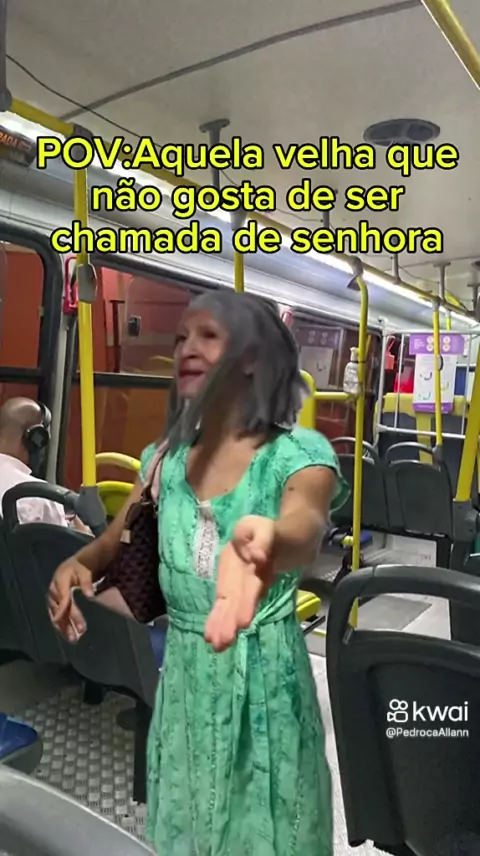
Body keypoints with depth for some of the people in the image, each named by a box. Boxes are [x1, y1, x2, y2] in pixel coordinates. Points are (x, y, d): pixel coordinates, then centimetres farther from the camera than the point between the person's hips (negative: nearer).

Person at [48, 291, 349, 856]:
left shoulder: (297, 452, -15)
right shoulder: (166, 458, 1)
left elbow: (305, 525, -36)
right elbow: (118, 540, 10)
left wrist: (267, 541, -60)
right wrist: (77, 564, -13)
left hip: (262, 678, -4)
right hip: (183, 675, 5)